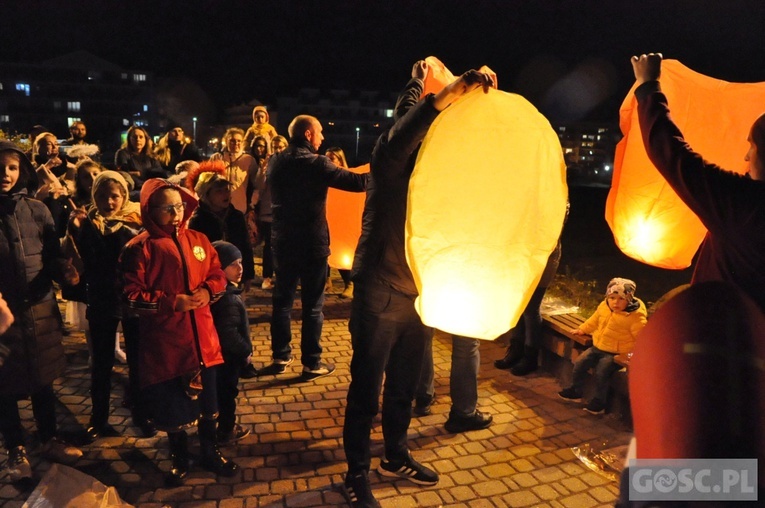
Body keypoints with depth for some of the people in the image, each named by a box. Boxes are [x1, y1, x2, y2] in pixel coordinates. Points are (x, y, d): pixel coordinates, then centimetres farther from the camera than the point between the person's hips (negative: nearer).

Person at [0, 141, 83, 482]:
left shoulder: (36, 210, 2)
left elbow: (52, 255, 4)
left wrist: (65, 271, -17)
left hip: (40, 307, 2)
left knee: (43, 380, 14)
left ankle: (50, 441, 32)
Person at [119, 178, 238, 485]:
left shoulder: (198, 240, 5)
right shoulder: (139, 248, -10)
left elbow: (218, 275, 10)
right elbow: (131, 296, -13)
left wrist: (208, 291, -10)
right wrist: (172, 301, -20)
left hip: (201, 337, 4)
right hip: (165, 342, -4)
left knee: (207, 399, 16)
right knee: (172, 405, 11)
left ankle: (211, 453, 36)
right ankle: (179, 460, 34)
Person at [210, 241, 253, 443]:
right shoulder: (228, 298, -28)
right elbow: (229, 333, -30)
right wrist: (245, 351, -16)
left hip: (221, 352, 10)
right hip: (228, 355, -9)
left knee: (221, 391, 22)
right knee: (226, 393, 7)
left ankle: (224, 425, 39)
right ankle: (226, 432, 23)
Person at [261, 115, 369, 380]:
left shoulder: (275, 162, 4)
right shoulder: (316, 163, -14)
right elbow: (356, 182, -16)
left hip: (283, 241, 6)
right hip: (312, 243, -5)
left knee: (282, 299, 15)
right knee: (313, 304, 4)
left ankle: (281, 356, 23)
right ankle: (311, 363, 10)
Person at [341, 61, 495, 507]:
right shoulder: (392, 157, -11)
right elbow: (401, 136, -32)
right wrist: (452, 92, -42)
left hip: (420, 291, 6)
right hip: (381, 291, -6)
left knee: (404, 386, 19)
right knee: (366, 389, 6)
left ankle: (397, 456, 39)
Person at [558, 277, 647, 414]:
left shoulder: (635, 316, -18)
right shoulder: (603, 307, 0)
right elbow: (594, 321, 19)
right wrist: (582, 329, 19)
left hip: (616, 354, -6)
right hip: (597, 347, 7)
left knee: (601, 372, -21)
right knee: (579, 364, 0)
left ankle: (599, 401, 1)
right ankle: (575, 391, 21)